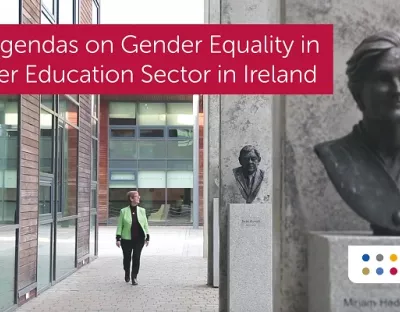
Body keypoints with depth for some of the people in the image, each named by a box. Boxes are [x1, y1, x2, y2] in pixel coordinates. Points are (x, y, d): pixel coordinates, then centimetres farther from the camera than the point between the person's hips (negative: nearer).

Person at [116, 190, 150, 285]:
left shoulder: (142, 210, 6)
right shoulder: (123, 211, -2)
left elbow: (145, 224, 8)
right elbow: (120, 225, 0)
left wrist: (147, 237, 4)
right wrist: (118, 238, -5)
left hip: (139, 239, 1)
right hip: (127, 239, -1)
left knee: (136, 258, -2)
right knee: (127, 258, 9)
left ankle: (134, 277, 10)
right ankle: (127, 274, 35)